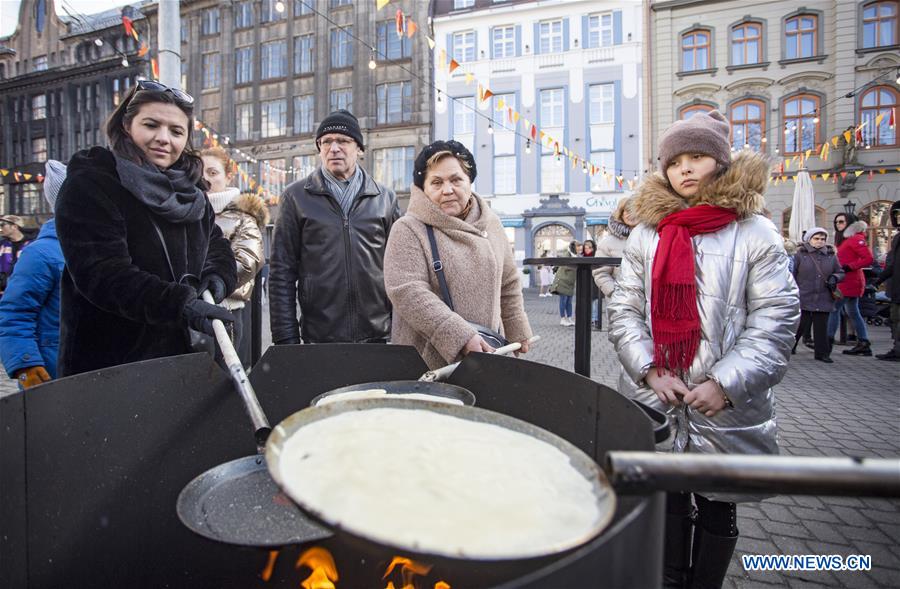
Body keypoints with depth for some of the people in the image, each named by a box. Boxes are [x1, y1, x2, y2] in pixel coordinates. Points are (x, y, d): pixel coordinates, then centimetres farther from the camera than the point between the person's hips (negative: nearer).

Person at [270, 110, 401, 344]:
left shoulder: (385, 198, 7)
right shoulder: (297, 197, 3)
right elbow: (283, 272, 1)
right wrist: (286, 338, -4)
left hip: (379, 334, 1)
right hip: (318, 336, -1)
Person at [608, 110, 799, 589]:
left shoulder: (756, 234, -2)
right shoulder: (646, 235, 5)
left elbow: (775, 320, -6)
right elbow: (624, 310, 2)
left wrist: (724, 384, -16)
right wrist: (651, 372, -10)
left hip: (727, 408, -2)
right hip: (653, 403, 2)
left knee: (716, 507, 15)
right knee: (665, 500, 15)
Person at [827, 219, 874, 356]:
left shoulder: (856, 239, -10)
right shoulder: (849, 240, 17)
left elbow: (868, 259, -18)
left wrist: (848, 267, -21)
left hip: (849, 282, -10)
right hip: (850, 282, 10)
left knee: (834, 309, -7)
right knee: (853, 313, 12)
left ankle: (828, 341, -4)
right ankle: (864, 344, 15)